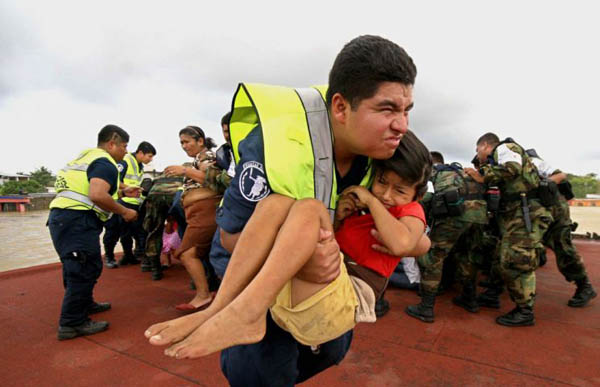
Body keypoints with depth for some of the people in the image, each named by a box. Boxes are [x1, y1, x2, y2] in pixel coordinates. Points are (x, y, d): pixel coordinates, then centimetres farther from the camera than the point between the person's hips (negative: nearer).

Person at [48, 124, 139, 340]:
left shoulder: (89, 156, 21)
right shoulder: (105, 163, -10)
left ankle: (85, 304, 37)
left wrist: (121, 192, 26)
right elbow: (97, 195, -26)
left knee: (76, 267, 21)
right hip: (77, 219, -10)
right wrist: (124, 212, -14)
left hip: (61, 215, 11)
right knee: (85, 269, -6)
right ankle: (72, 323, 0)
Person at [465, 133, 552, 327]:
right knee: (508, 263, 10)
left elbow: (512, 168, -21)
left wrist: (483, 177, -10)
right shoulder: (498, 157, 26)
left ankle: (525, 312, 0)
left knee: (516, 262, -9)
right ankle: (522, 307, 19)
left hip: (527, 213, -10)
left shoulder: (505, 147, 0)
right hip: (515, 216, 10)